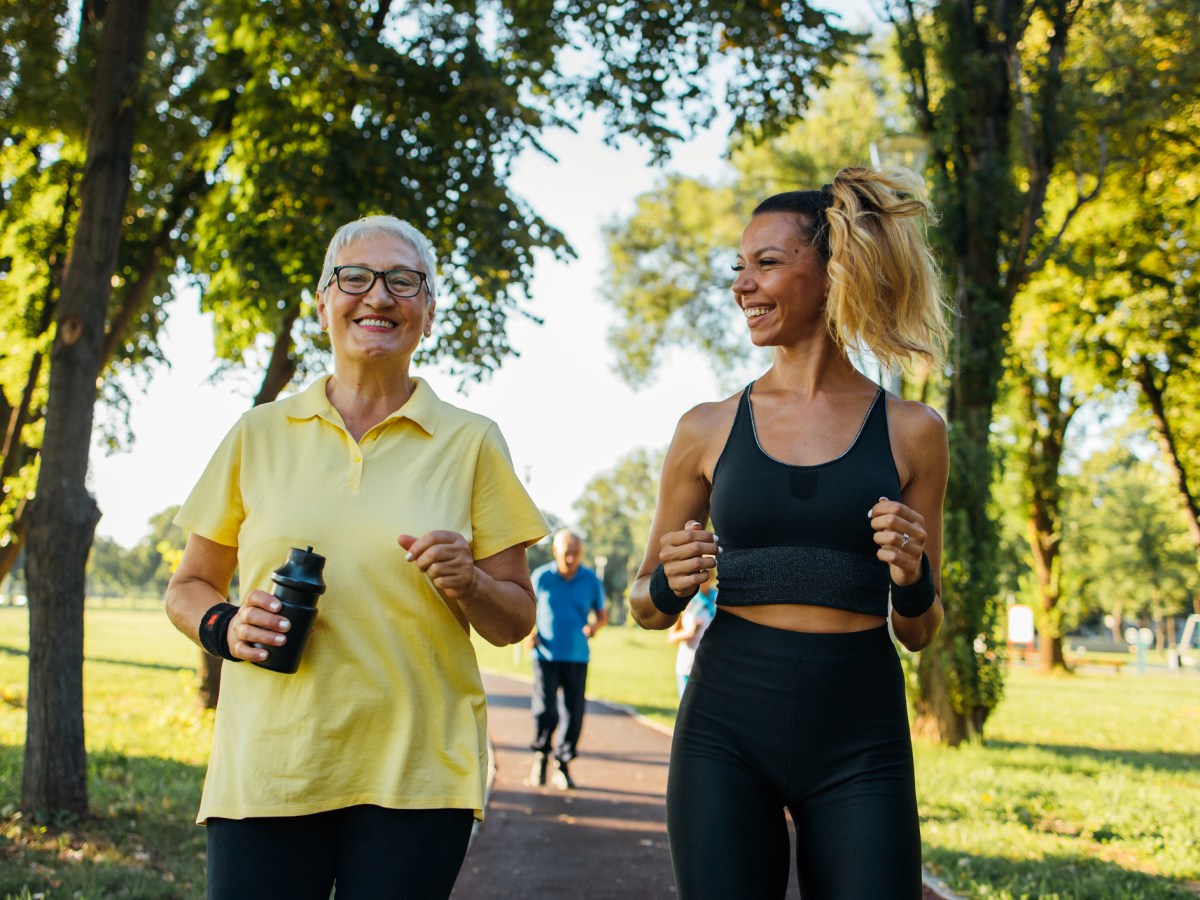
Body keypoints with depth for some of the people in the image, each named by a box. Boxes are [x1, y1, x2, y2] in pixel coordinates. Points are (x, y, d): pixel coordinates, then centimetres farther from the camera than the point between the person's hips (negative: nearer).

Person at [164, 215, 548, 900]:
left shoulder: (472, 442, 5)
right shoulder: (260, 434, 8)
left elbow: (515, 623, 7)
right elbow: (189, 588, 15)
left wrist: (467, 584, -13)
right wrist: (225, 627, -6)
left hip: (416, 770, 0)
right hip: (268, 763, 1)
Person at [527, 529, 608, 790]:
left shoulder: (591, 580, 4)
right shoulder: (541, 576, 1)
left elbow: (602, 615, 13)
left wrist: (594, 626, -9)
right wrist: (529, 631, -4)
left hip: (577, 657, 2)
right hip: (546, 655, -2)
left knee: (574, 713, -1)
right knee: (545, 711, -11)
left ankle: (563, 765, 16)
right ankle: (540, 754, 16)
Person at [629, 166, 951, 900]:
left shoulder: (910, 432, 3)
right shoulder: (709, 431, 4)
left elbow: (919, 634, 10)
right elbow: (648, 607, 13)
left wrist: (913, 580, -11)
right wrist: (671, 584, -9)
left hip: (860, 744, 0)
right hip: (728, 733, 1)